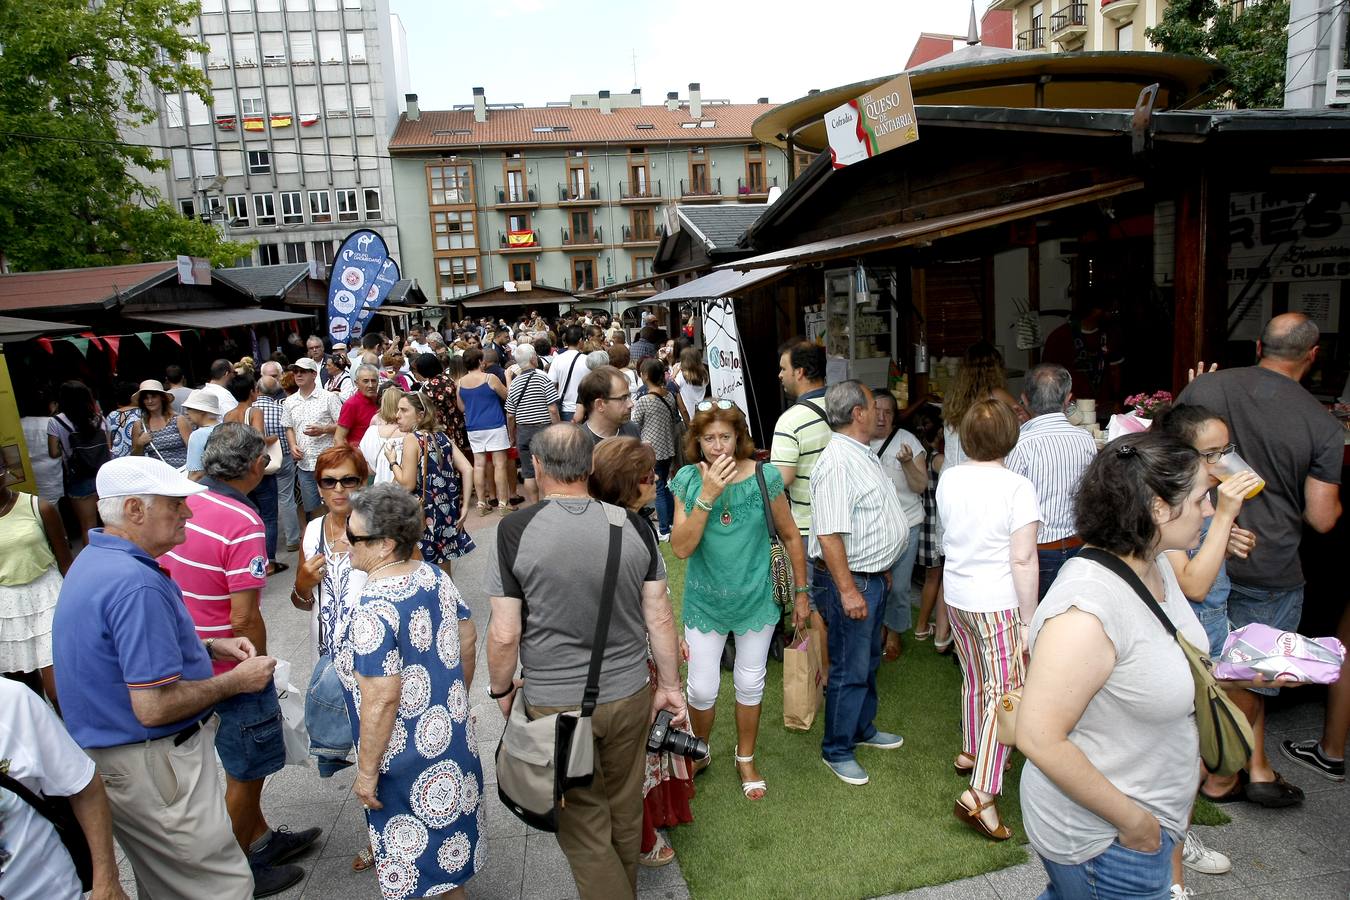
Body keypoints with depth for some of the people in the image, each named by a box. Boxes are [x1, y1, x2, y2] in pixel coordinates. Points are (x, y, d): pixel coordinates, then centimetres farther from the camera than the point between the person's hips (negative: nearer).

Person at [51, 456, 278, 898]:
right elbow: (154, 707, -28)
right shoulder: (136, 584, -27)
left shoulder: (94, 560, 7)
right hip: (153, 766, -11)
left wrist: (208, 648, 9)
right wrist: (236, 681, -14)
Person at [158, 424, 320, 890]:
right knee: (245, 774, 13)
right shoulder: (243, 523, -26)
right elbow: (245, 618, -26)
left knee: (242, 764, 25)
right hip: (231, 668, -8)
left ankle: (262, 838, 42)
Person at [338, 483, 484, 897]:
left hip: (409, 755, -8)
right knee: (450, 834, 27)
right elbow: (467, 638, 7)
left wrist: (367, 771, -15)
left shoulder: (373, 610, -27)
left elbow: (382, 699, -27)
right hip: (452, 736, 8)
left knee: (420, 864, 13)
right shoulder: (436, 576, -4)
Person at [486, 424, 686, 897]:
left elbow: (504, 635, -13)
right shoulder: (633, 525, -7)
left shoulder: (515, 530, -15)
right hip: (629, 697, 4)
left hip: (554, 704, -3)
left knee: (584, 827, 14)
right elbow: (660, 618, -3)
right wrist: (670, 685, 10)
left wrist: (501, 689, 5)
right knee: (625, 814, 24)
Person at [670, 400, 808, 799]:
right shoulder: (688, 480, -12)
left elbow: (790, 536, -2)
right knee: (702, 689, 8)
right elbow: (681, 548, -19)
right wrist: (707, 496, -29)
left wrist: (801, 592, 3)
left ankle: (746, 759, 41)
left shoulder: (764, 477, -14)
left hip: (755, 598, 0)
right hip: (704, 601, 0)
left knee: (750, 685, 16)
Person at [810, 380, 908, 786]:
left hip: (872, 577, 10)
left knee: (868, 661, 23)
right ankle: (837, 750, 19)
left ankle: (863, 728, 41)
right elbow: (830, 533, -27)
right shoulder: (837, 463, -23)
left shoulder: (862, 454, 10)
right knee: (850, 670, 3)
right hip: (849, 580, -10)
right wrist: (848, 590, -26)